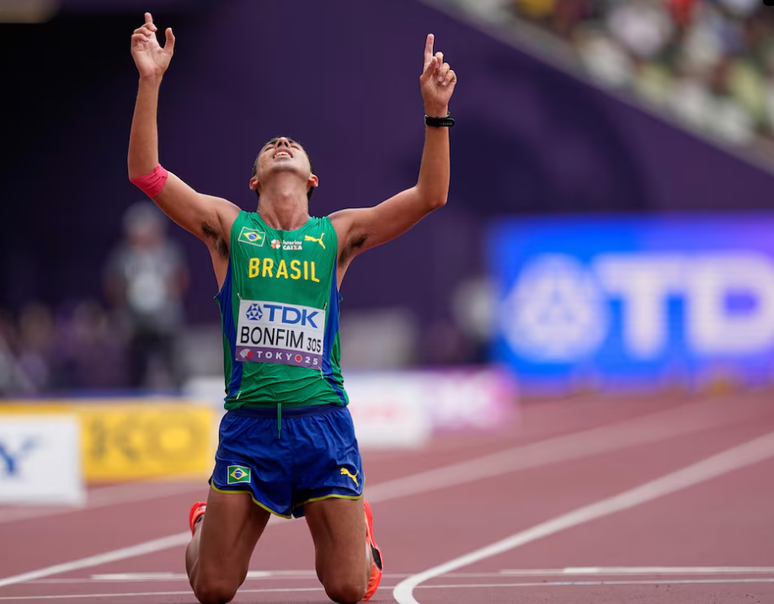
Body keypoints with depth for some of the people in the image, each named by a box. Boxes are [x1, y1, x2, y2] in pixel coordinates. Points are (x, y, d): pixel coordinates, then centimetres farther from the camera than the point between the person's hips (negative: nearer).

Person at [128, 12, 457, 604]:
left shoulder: (338, 234, 10)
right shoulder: (229, 227, 9)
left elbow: (430, 195, 3)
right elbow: (146, 173, 0)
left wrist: (436, 111, -6)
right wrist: (150, 82, -8)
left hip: (323, 422, 0)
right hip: (248, 422, 0)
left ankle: (359, 533, 34)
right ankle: (205, 527, 36)